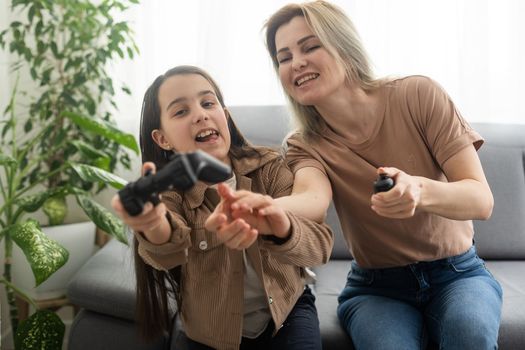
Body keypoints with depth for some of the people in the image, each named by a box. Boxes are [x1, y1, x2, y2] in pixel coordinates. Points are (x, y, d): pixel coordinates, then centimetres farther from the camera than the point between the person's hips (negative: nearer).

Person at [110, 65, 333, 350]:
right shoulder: (168, 191, -14)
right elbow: (169, 253, -36)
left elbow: (320, 244, -28)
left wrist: (282, 229, -51)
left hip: (286, 309, 1)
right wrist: (156, 226, -61)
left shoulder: (269, 168, -14)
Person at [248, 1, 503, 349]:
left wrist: (420, 191, -39)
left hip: (457, 272, 0)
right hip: (377, 285, 1)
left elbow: (482, 200, -16)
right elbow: (313, 198, -33)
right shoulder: (306, 146, -8)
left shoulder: (417, 95, -12)